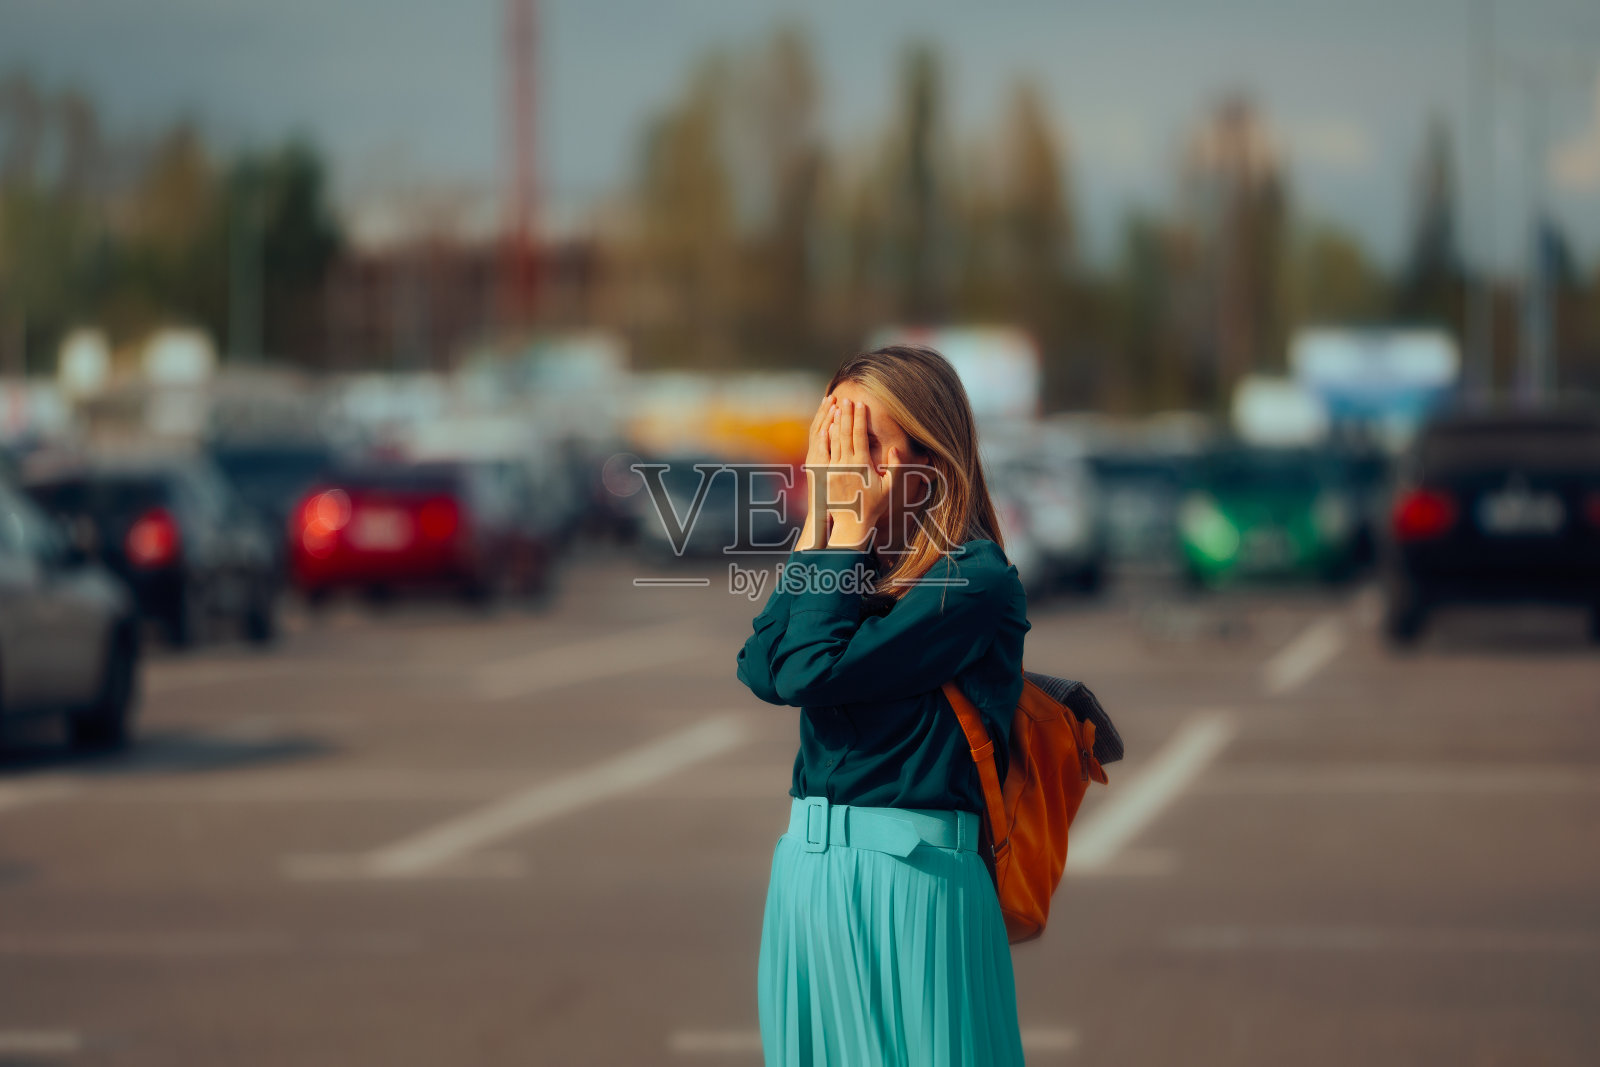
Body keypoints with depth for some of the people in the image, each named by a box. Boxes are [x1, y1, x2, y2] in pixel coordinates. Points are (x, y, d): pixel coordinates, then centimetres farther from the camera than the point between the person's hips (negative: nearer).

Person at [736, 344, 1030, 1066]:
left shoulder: (976, 581, -13)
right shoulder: (855, 568, 11)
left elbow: (811, 673, -19)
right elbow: (762, 670, -6)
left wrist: (847, 528, -12)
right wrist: (818, 528, -4)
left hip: (909, 878, -7)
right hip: (808, 870, 7)